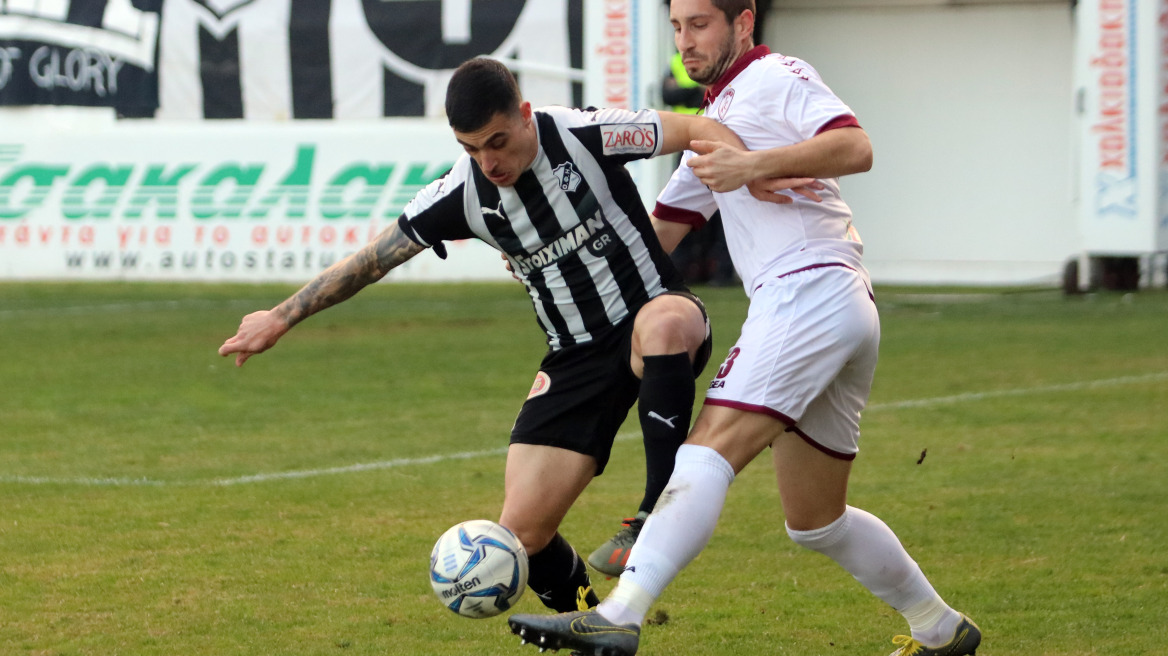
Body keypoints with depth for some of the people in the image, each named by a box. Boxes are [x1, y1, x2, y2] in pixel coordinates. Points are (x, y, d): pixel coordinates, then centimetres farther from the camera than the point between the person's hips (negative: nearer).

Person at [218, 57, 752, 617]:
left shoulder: (584, 136, -16)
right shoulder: (461, 194, -5)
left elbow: (699, 130, -13)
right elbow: (372, 259, 6)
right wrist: (281, 318, 10)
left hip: (656, 309, -4)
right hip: (575, 356, 4)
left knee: (663, 325, -44)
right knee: (521, 534, -8)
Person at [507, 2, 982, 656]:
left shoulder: (775, 76, 2)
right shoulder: (716, 118, 30)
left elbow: (856, 147, -16)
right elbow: (659, 231, 32)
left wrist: (755, 165, -26)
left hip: (810, 291, -10)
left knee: (709, 451, -24)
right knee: (815, 519, 16)